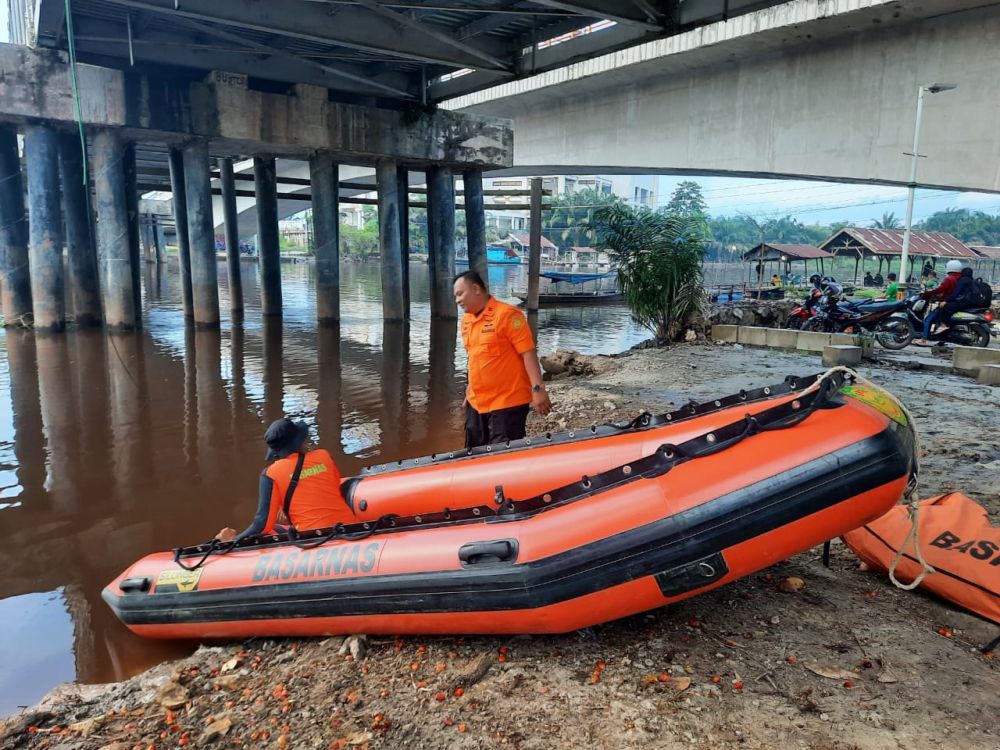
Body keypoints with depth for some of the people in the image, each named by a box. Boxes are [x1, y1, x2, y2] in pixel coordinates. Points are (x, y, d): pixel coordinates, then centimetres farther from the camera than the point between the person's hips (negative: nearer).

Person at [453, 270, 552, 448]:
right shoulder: (466, 320, 10)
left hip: (508, 403, -8)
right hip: (475, 403, 8)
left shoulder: (507, 314, -13)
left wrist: (538, 389, -21)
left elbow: (528, 353, -16)